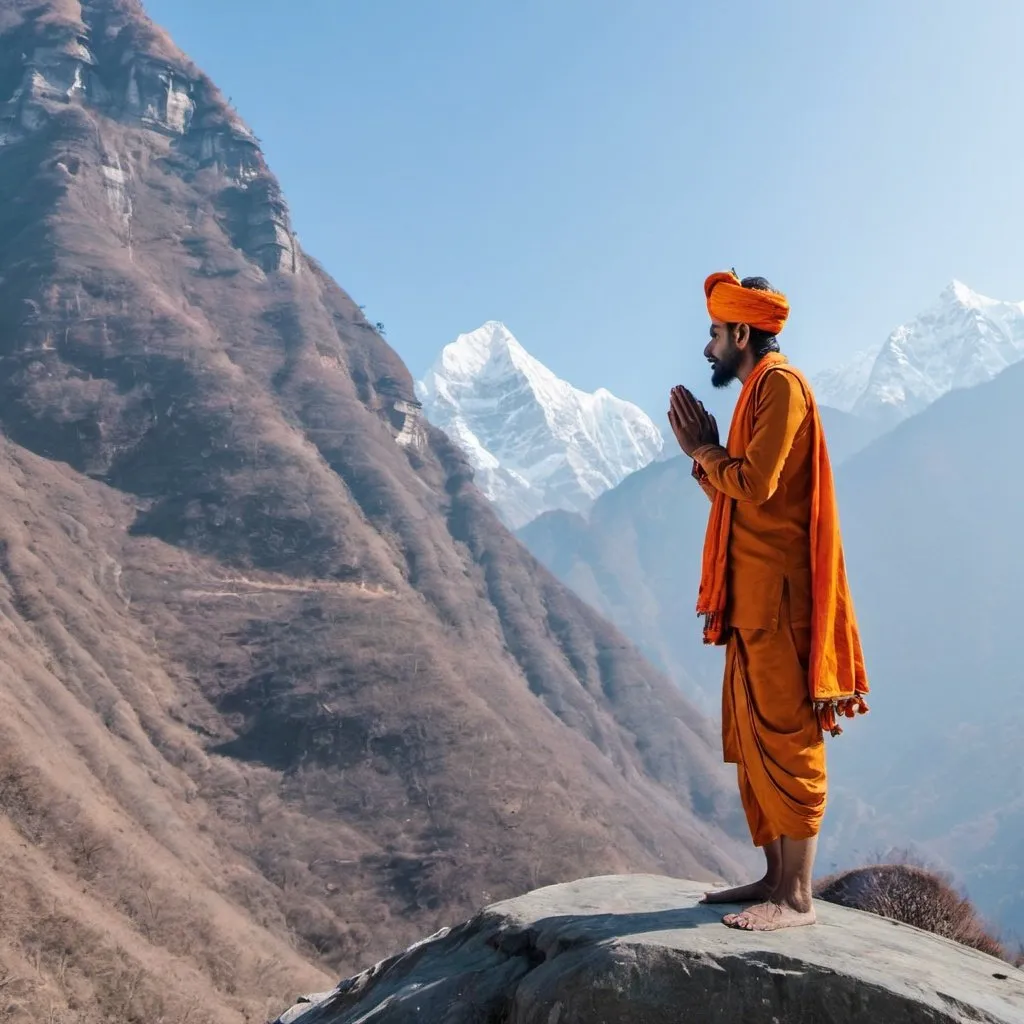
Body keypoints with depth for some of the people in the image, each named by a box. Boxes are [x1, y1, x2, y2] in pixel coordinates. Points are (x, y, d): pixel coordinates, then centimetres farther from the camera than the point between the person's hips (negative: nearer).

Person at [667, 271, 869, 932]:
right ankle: (776, 876, 18)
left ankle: (797, 897, -6)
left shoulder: (780, 384, -10)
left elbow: (753, 483, -20)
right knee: (752, 740, 12)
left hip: (777, 597, -10)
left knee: (785, 738, -9)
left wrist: (704, 449, -4)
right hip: (751, 598, 10)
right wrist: (704, 454, 7)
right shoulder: (759, 390, 20)